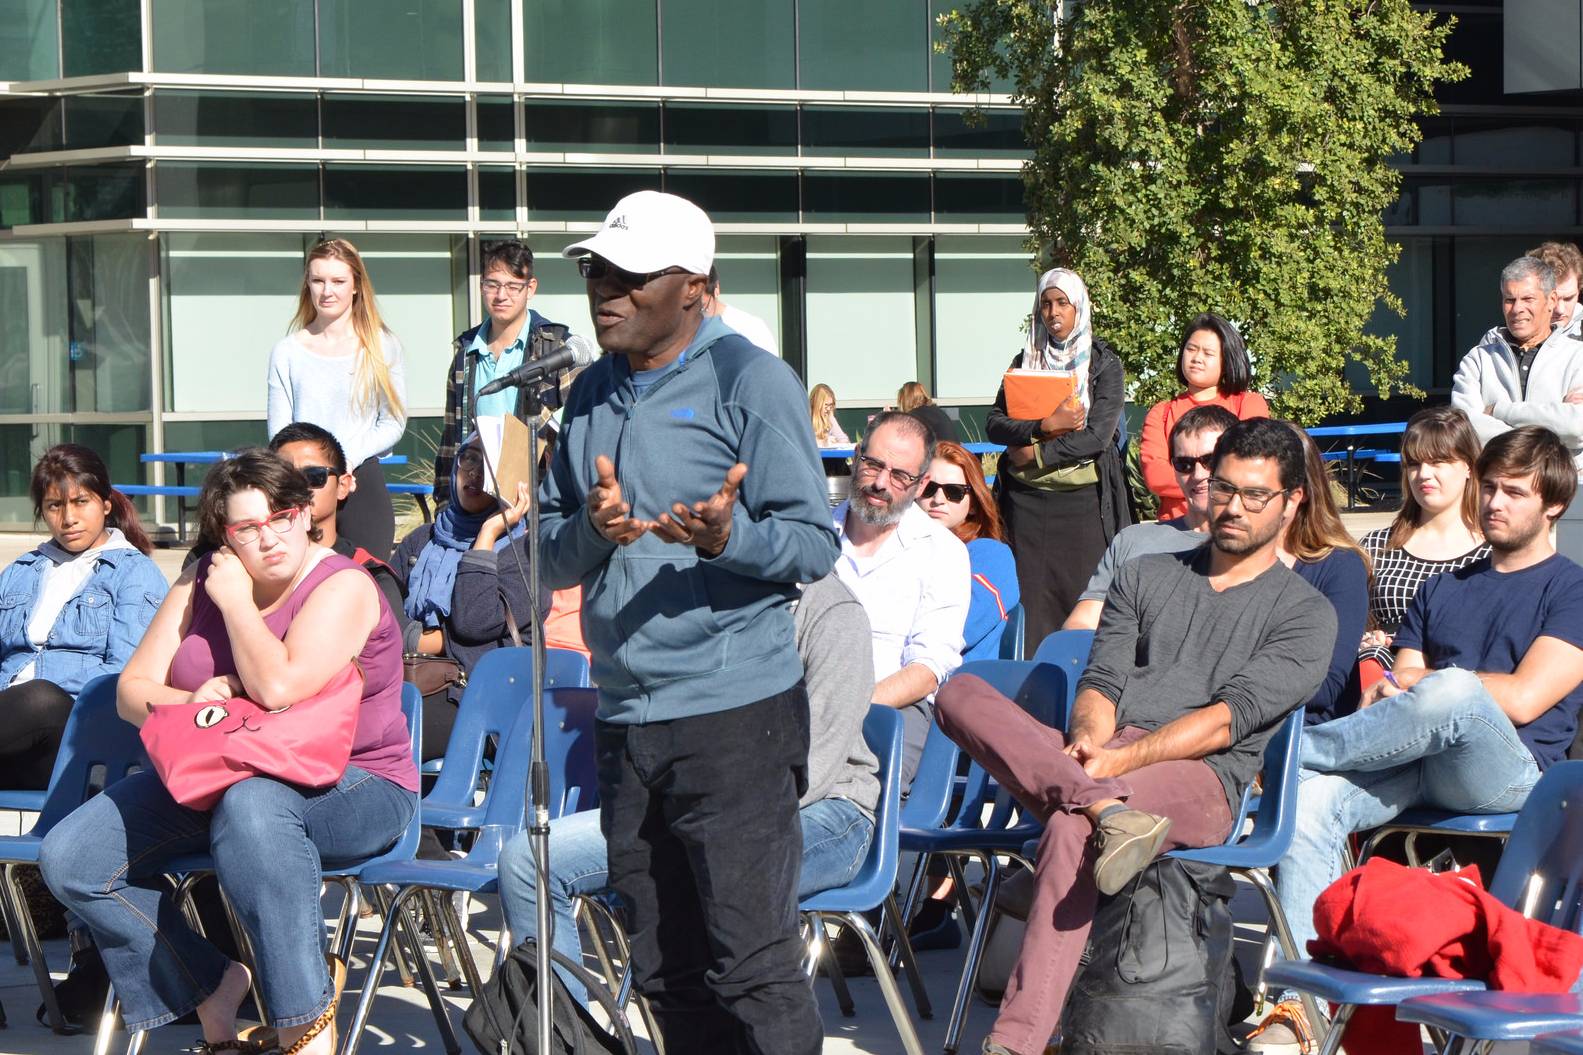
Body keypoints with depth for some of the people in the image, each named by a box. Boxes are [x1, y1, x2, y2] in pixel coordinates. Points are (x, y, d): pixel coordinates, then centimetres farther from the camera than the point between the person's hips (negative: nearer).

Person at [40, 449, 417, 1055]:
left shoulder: (344, 587, -11)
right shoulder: (202, 584, 9)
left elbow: (278, 688, -27)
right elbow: (133, 690, 7)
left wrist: (236, 600, -13)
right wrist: (191, 704, -15)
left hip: (351, 791, -7)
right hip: (210, 782, 7)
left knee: (252, 804, -43)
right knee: (70, 859, -13)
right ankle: (212, 987, -2)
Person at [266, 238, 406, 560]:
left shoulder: (383, 347, 8)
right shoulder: (287, 352, 9)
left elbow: (394, 422, 5)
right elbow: (279, 431, 7)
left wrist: (349, 456, -10)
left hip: (363, 483, 0)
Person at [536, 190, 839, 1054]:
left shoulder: (750, 381, -6)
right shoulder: (591, 396, 13)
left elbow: (815, 545, -10)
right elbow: (550, 561, 13)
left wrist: (728, 536, -30)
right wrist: (591, 530, -10)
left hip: (734, 717, -7)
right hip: (625, 717, 7)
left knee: (751, 962, -8)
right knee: (665, 970, 12)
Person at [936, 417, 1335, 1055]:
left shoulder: (1305, 614, 11)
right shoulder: (1145, 577, 27)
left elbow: (1229, 719, -3)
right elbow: (1101, 683, 16)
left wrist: (1122, 759, -16)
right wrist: (1088, 742, -9)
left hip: (1198, 780, -5)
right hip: (1096, 762, 5)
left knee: (1071, 829, -38)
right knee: (960, 693, -21)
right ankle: (1108, 809, -42)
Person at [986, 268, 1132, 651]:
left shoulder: (1104, 364, 2)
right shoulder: (1026, 360, 13)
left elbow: (1098, 436, -10)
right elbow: (994, 425, 2)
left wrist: (1035, 453, -9)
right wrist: (1046, 425, -14)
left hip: (1083, 501, -3)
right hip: (1027, 501, 3)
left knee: (1082, 602, -5)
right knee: (1030, 600, 0)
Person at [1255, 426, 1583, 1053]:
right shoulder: (1443, 591, 28)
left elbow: (1523, 700, -5)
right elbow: (1397, 688, 18)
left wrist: (1418, 683, 4)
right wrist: (1384, 704, -7)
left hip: (1507, 772, -5)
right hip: (1415, 766, 5)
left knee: (1452, 693, -39)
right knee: (1309, 800, -27)